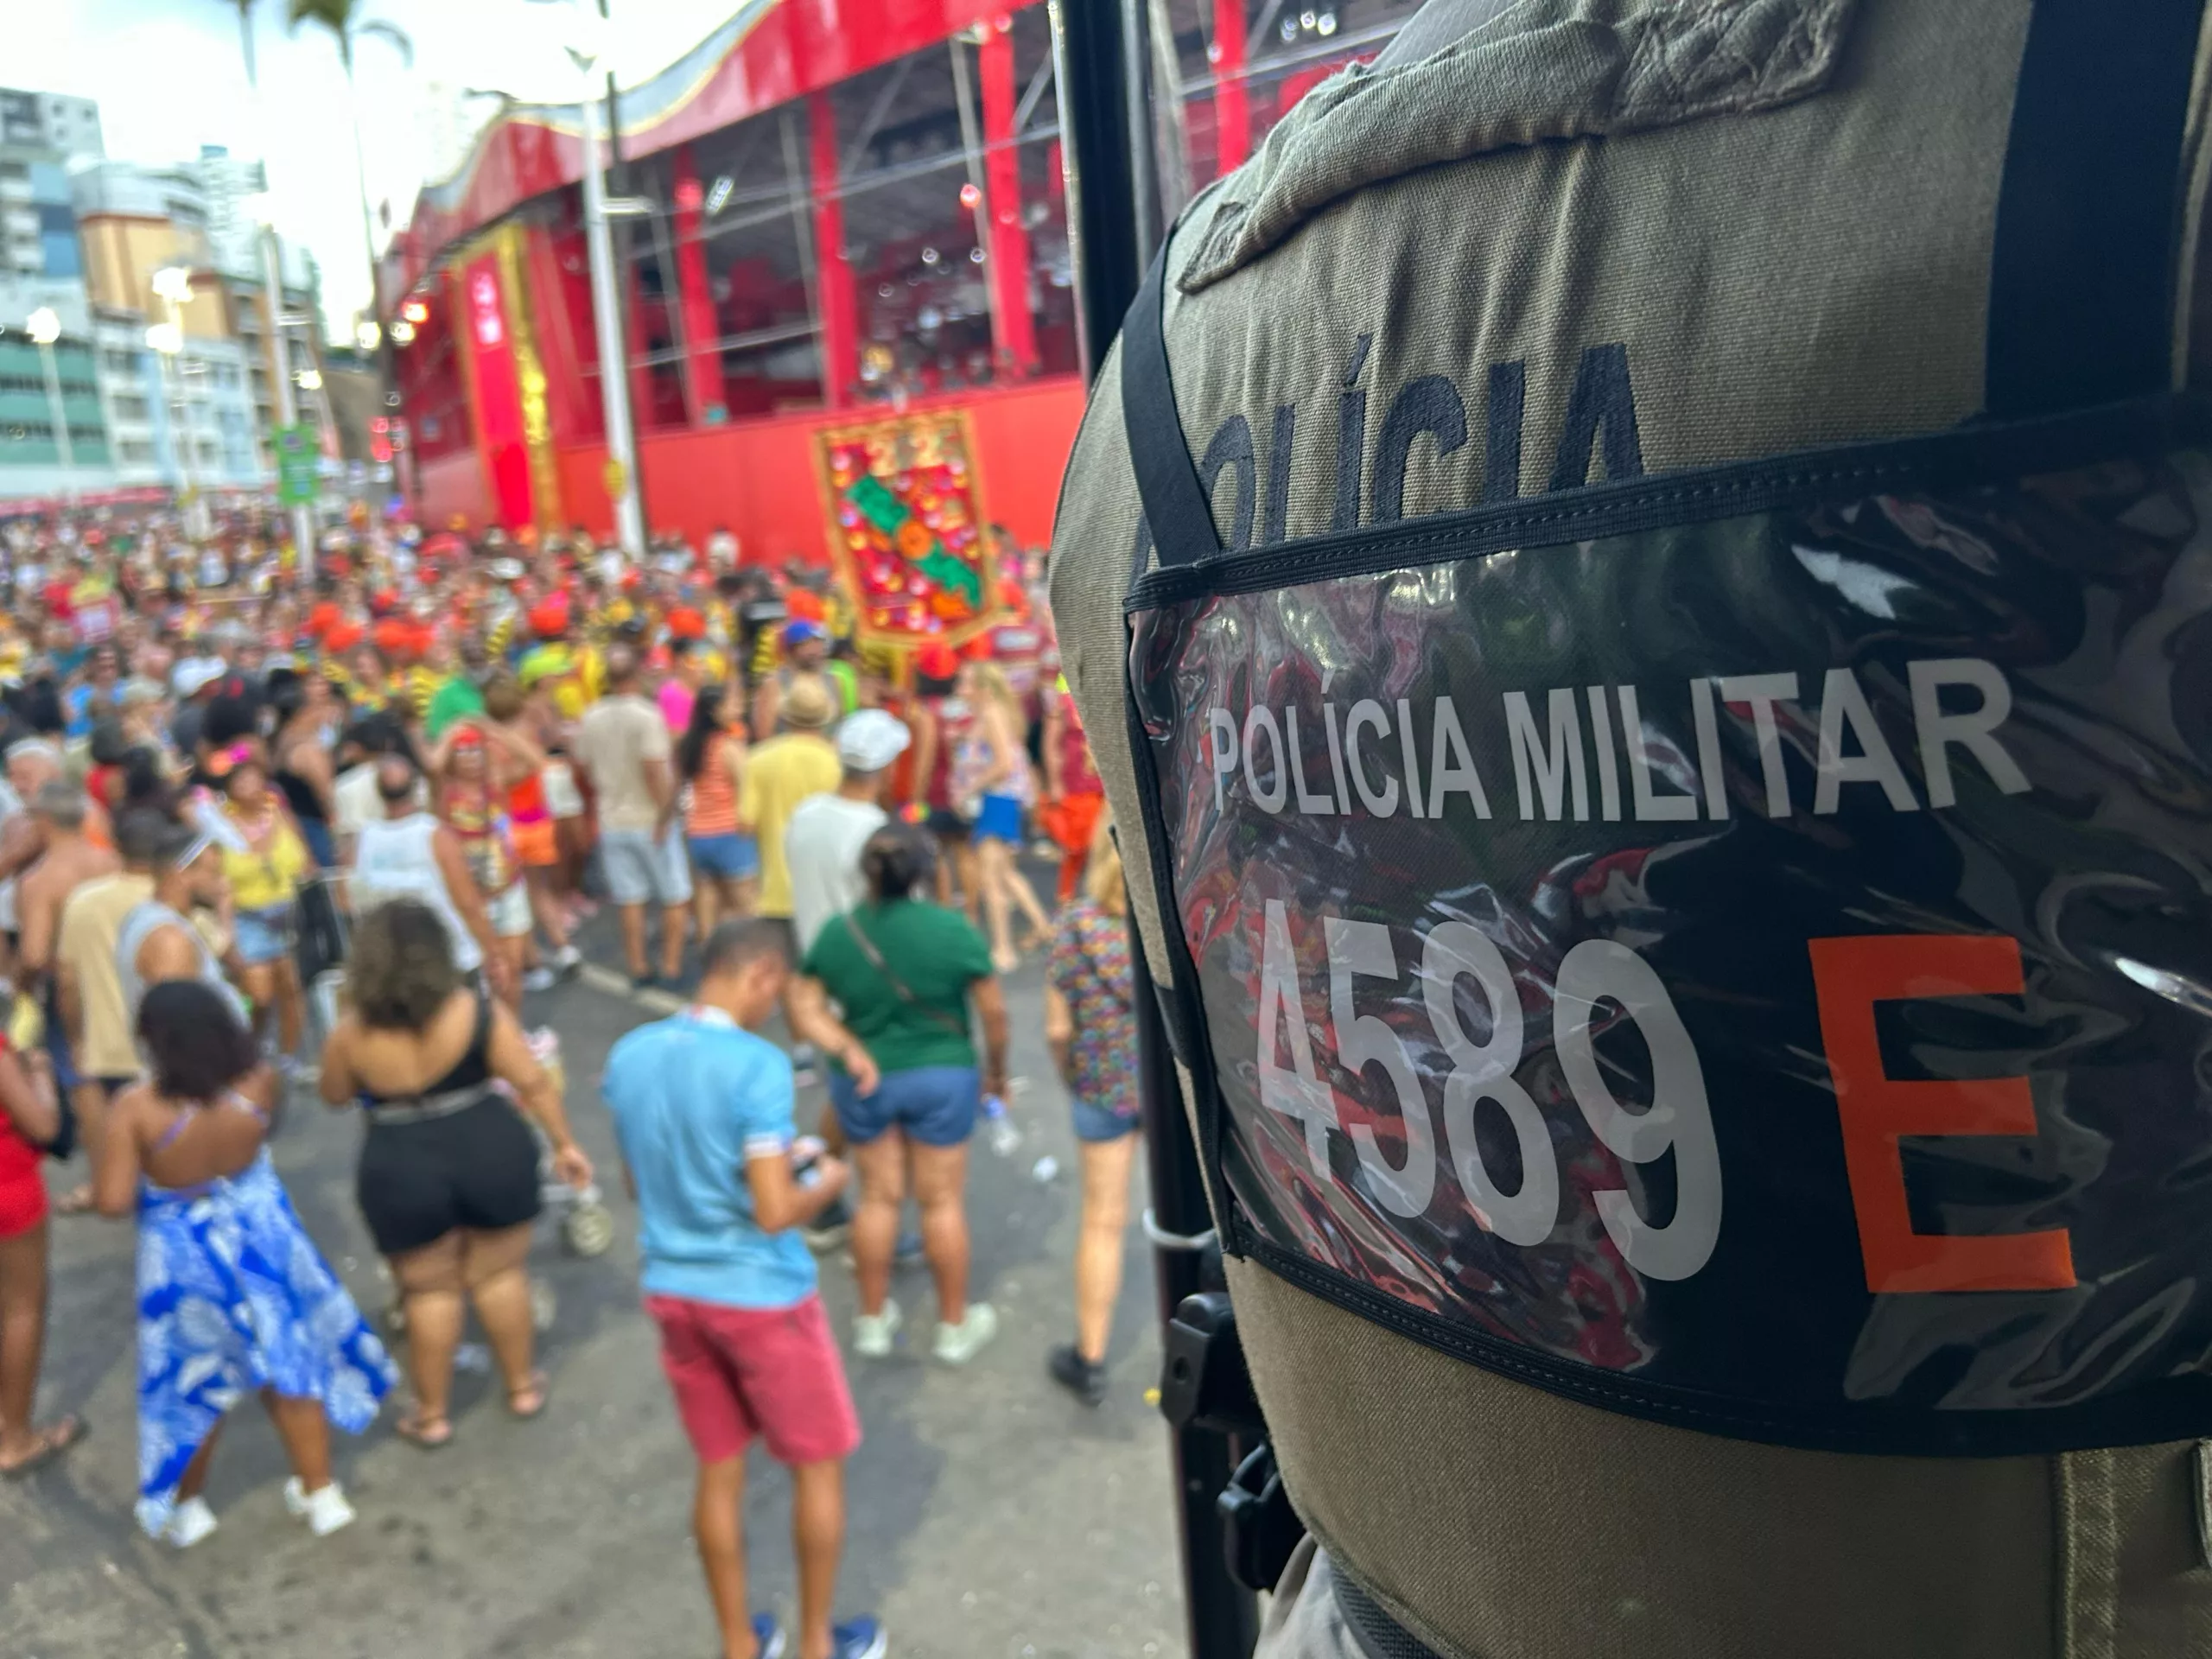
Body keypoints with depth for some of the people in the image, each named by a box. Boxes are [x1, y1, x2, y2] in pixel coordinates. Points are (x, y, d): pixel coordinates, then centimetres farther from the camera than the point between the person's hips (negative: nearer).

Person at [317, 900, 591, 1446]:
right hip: (491, 1155, 0)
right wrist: (565, 1144, 1)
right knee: (499, 1275, 19)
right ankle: (523, 1387, 34)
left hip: (404, 1176, 0)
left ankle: (432, 1415, 29)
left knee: (430, 1291, 17)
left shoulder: (350, 1035, -9)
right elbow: (533, 1083, -9)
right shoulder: (479, 1012, -11)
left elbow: (334, 1095, 10)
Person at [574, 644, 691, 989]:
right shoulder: (647, 715, -18)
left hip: (612, 821, 5)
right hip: (650, 820, -5)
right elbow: (655, 770, -24)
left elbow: (587, 767, 7)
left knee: (630, 899, 12)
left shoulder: (591, 717, -1)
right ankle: (671, 966, 12)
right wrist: (665, 813, -15)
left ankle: (638, 968, 18)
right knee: (675, 898, 9)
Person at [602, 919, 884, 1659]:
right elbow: (775, 1211, -23)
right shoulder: (757, 1064, -23)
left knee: (718, 1471, 19)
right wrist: (826, 1183, -3)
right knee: (819, 1465, 15)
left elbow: (638, 1184, 10)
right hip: (761, 1295, -6)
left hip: (673, 1291, 6)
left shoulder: (628, 1056, -2)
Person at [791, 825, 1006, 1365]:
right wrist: (997, 1070, 6)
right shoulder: (954, 929, -14)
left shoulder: (837, 932, -6)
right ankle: (955, 1327, 23)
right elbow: (994, 1011, -8)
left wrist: (849, 1050, -13)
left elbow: (804, 1008, -6)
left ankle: (873, 1320, 29)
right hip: (941, 1077, -2)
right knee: (942, 1200, 9)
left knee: (879, 1195, 16)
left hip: (865, 1080, 3)